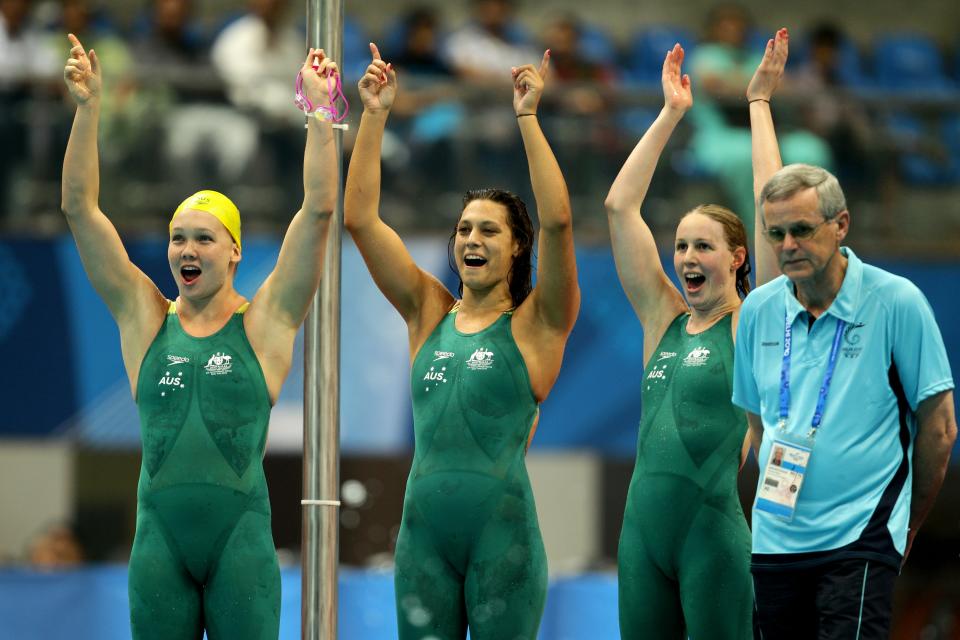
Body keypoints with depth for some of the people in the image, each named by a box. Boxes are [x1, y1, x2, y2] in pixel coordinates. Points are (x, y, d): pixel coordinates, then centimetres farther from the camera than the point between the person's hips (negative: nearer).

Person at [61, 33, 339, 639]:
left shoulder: (264, 323, 4)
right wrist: (88, 108, 0)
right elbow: (80, 208, 6)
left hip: (242, 537, -2)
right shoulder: (146, 319, 10)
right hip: (161, 536, 2)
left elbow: (319, 209, -2)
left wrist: (319, 109, -4)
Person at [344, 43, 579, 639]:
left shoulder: (534, 324, 0)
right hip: (424, 531, 4)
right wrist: (375, 116, 0)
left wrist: (528, 117, -16)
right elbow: (360, 219, 6)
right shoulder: (430, 314, 11)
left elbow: (557, 222, -14)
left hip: (502, 533, -4)